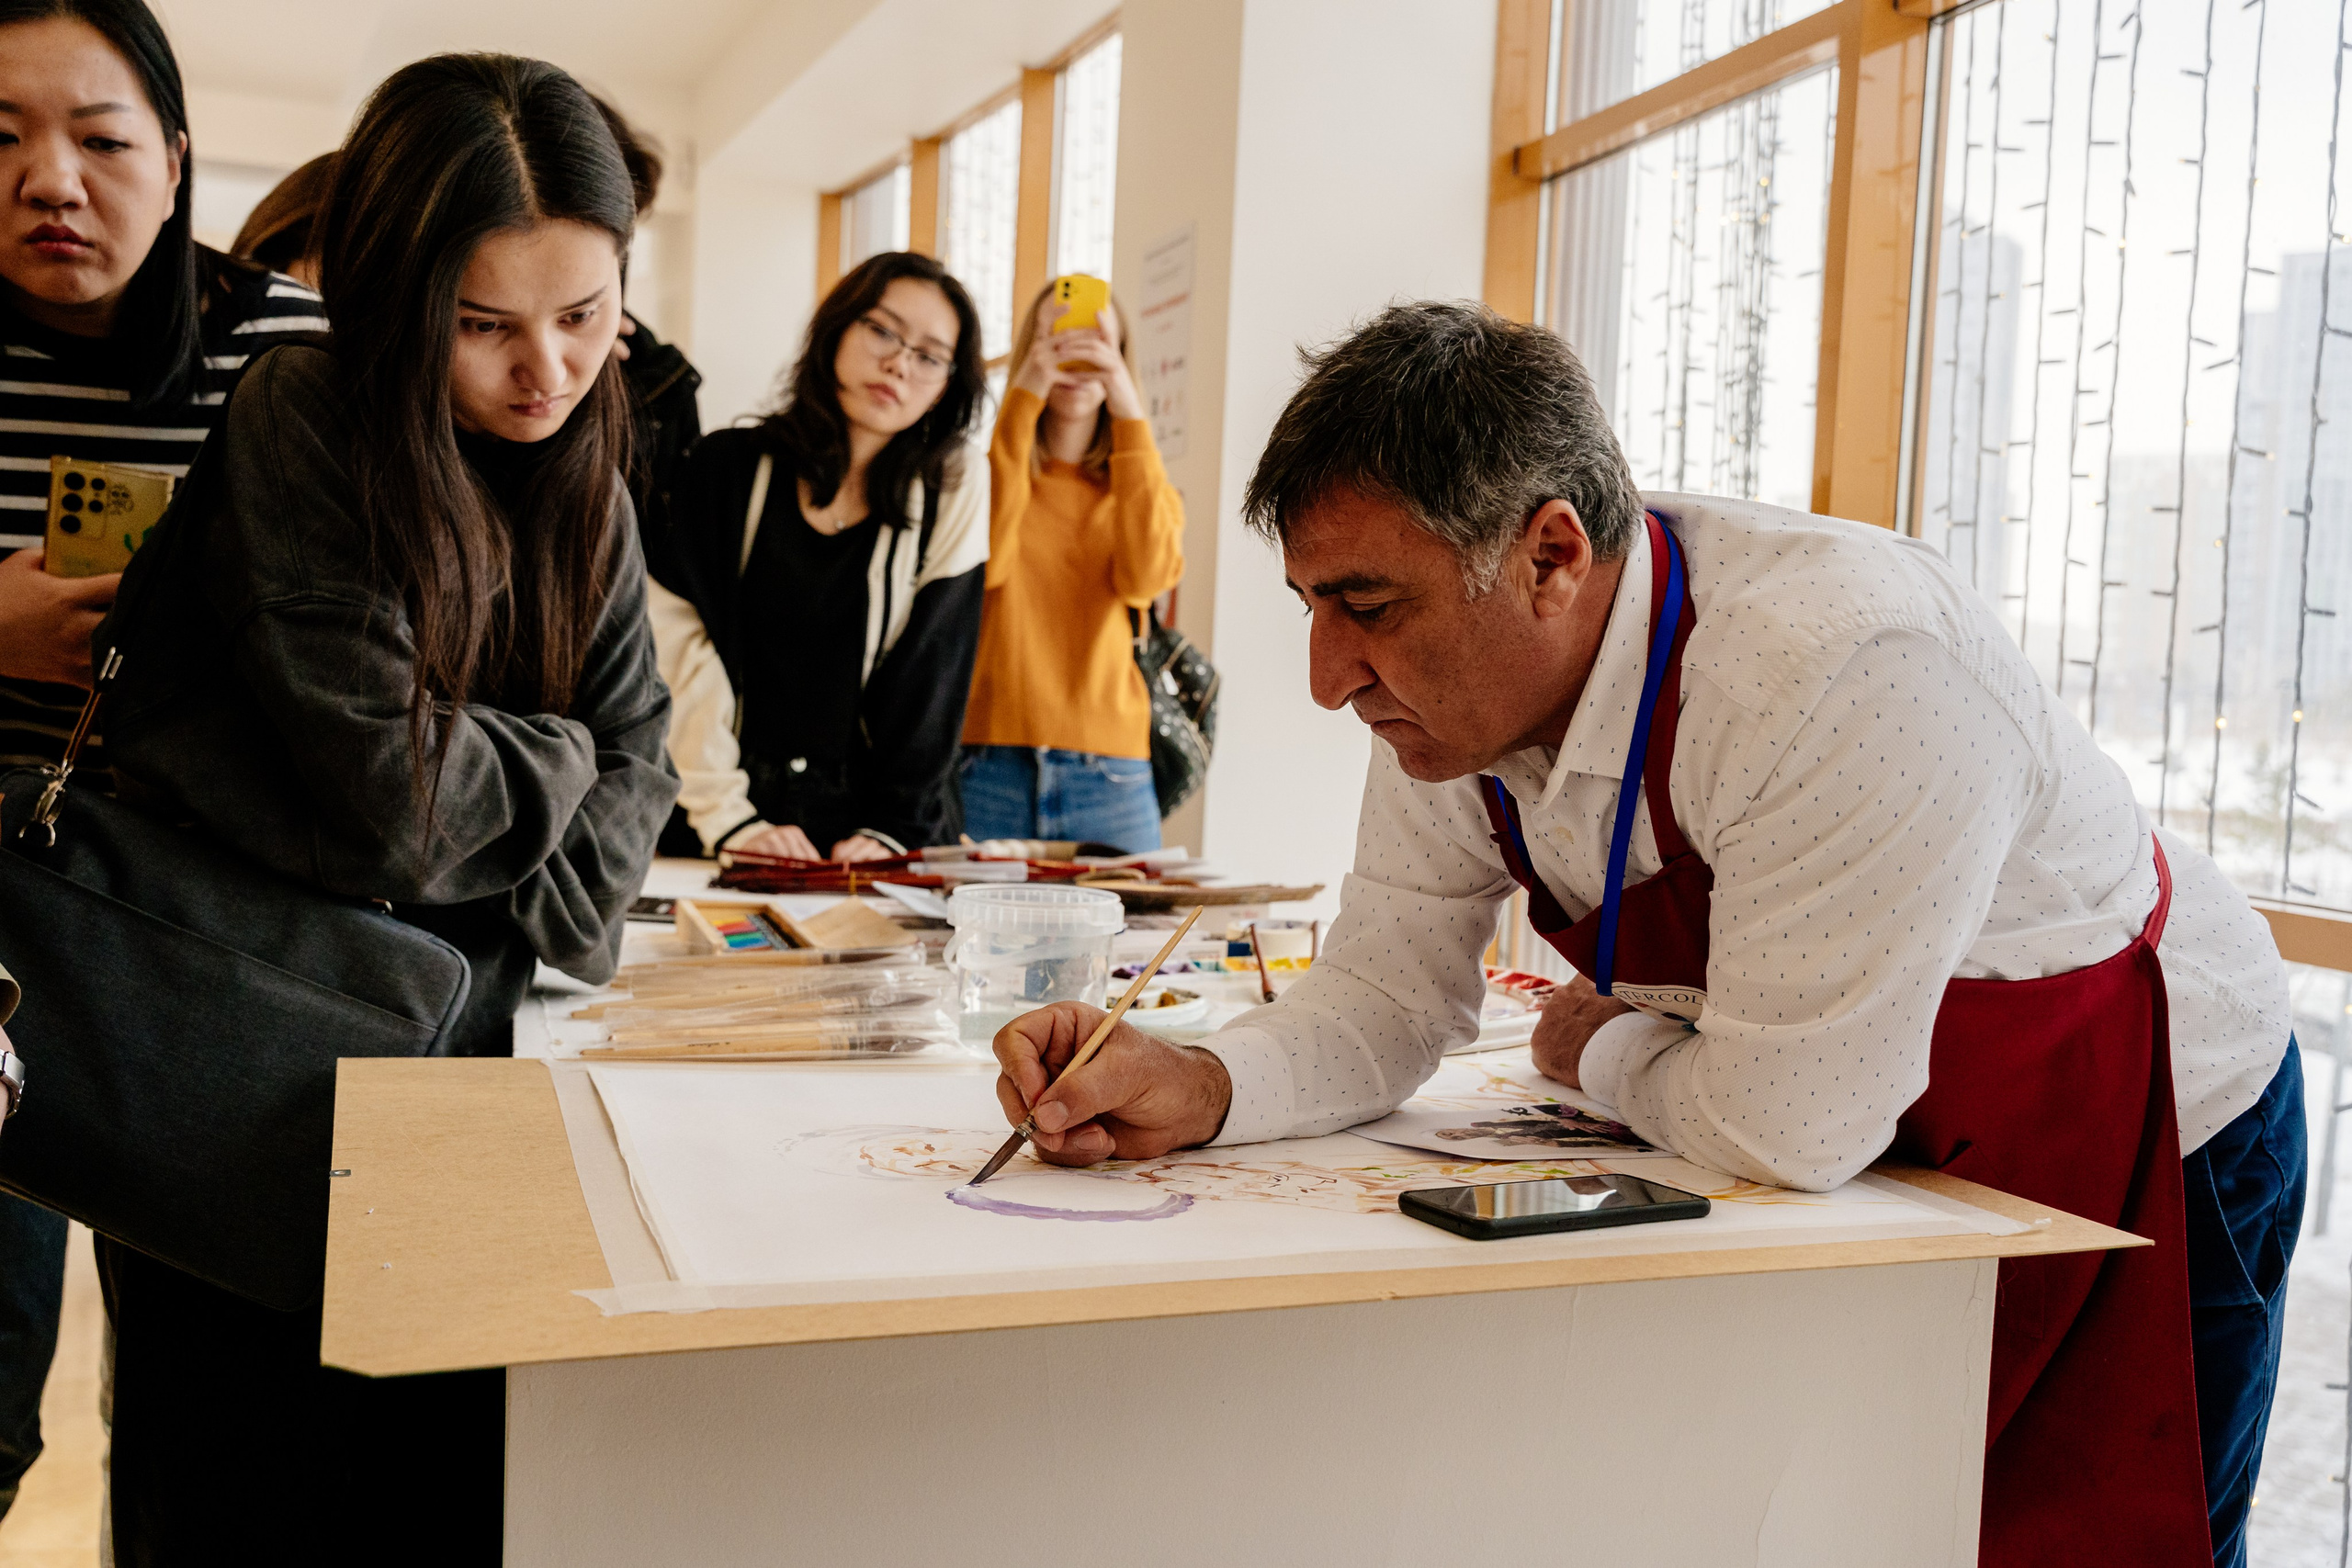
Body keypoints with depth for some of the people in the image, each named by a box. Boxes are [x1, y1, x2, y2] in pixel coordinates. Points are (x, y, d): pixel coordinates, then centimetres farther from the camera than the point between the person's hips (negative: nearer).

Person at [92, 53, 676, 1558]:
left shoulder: (585, 474, 4)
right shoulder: (298, 428, -17)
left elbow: (632, 758, 3)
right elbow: (386, 793, -22)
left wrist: (540, 937, -12)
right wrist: (555, 759, -5)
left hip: (458, 1036, 5)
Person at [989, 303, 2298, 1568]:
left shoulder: (1848, 670, -39)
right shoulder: (1454, 686, -14)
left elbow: (1784, 1124, -34)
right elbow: (1389, 996, -6)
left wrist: (1600, 1054, -14)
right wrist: (1201, 1088, -25)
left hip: (2140, 1138, -5)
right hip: (1863, 1178, 6)